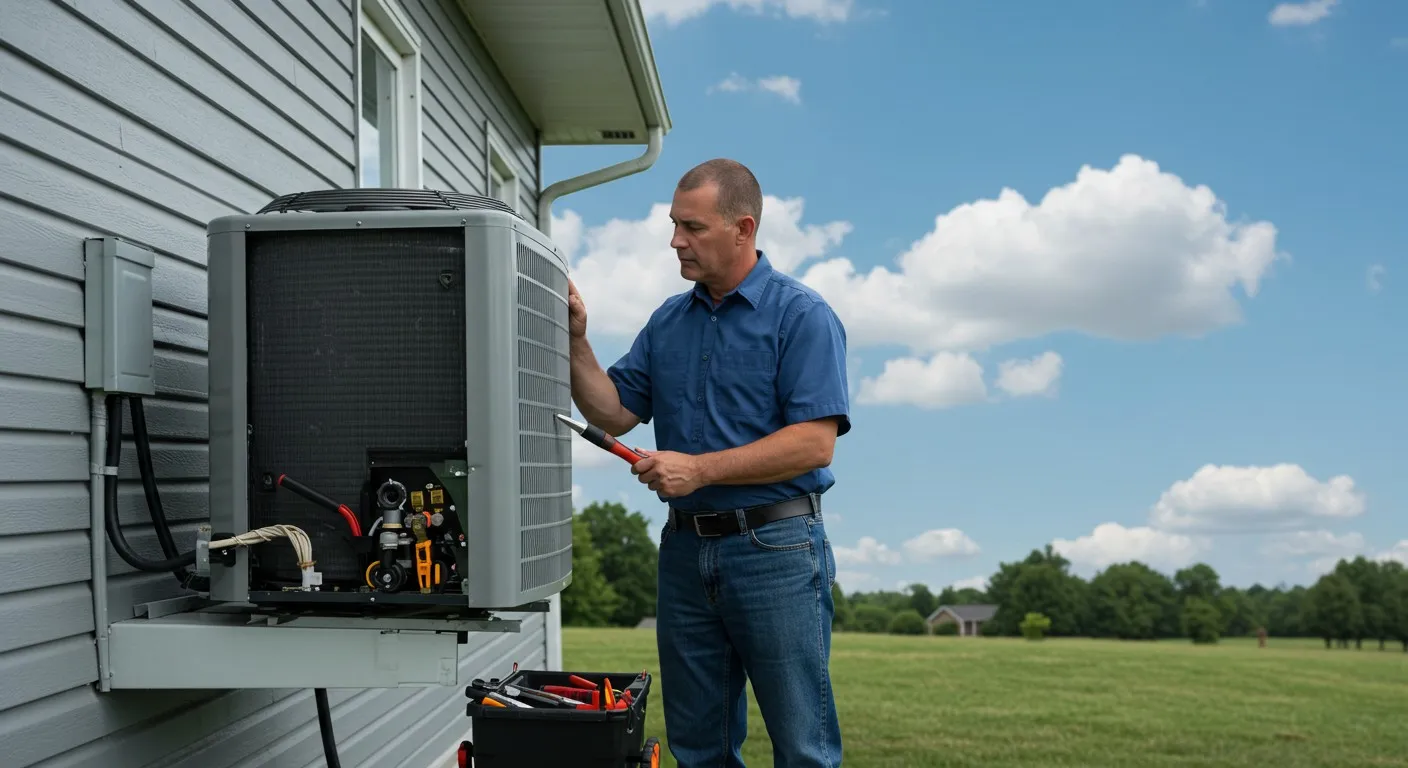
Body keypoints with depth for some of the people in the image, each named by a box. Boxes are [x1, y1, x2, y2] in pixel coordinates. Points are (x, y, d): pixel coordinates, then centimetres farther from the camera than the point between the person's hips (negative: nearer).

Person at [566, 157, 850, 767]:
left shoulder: (802, 315, -7)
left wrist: (700, 469, -18)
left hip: (775, 550, -6)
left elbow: (814, 442, -15)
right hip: (686, 550, 6)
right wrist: (576, 342, -2)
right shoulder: (667, 322, 13)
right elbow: (614, 413, 12)